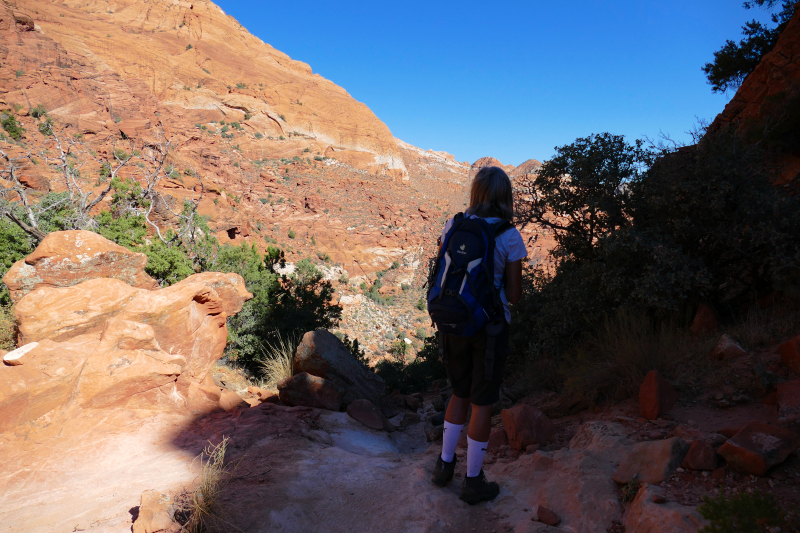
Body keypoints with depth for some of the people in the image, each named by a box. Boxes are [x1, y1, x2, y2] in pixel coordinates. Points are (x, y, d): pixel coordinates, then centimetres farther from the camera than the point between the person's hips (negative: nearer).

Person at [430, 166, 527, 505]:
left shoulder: (453, 226, -3)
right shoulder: (509, 236, -12)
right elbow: (514, 295, -8)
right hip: (490, 325, -4)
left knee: (461, 393, 24)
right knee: (483, 402, 11)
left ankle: (444, 465, 33)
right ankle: (473, 482, 24)